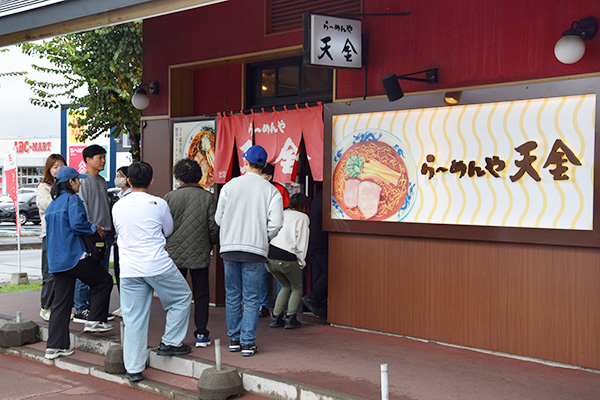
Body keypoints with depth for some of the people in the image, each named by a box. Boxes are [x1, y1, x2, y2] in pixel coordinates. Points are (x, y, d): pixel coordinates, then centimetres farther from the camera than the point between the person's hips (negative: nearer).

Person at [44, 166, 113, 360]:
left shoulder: (52, 205, 19)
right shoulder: (72, 199, -7)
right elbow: (77, 224, -20)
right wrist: (95, 227, -4)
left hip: (56, 260, 8)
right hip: (74, 256, -8)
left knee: (61, 303, 8)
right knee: (104, 280, 9)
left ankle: (54, 346, 6)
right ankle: (95, 320, 7)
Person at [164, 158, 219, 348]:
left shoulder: (170, 197, -4)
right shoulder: (208, 197, -4)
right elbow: (214, 227, -5)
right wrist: (210, 245, 13)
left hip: (175, 254, 0)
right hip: (200, 254, 0)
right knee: (201, 295, 8)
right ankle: (201, 334, 9)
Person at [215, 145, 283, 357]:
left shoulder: (229, 186, 2)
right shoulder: (271, 190, -2)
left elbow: (219, 218, 5)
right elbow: (275, 223, -7)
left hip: (229, 248, 2)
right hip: (255, 251, -2)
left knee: (232, 295, 12)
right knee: (251, 298, 3)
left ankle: (234, 339, 18)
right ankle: (248, 343, 2)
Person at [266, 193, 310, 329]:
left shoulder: (282, 214, 19)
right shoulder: (303, 217, 4)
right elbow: (302, 242, -2)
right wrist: (301, 262, 8)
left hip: (269, 257, 5)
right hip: (287, 258, -5)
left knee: (286, 286, 25)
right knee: (297, 288, 17)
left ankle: (276, 317, 16)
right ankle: (290, 318, 4)